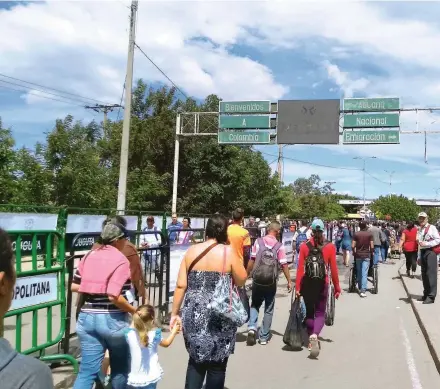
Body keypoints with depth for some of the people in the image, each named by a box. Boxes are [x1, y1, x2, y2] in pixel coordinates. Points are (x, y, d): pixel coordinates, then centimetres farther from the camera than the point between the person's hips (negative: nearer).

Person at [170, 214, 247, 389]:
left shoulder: (191, 251, 1)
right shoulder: (228, 252, -9)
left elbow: (181, 285, 0)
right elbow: (241, 280, -2)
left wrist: (174, 313, 7)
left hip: (194, 314, 3)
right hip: (220, 316, -3)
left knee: (196, 360, 20)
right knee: (217, 364, 12)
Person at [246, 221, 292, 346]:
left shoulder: (258, 242, -3)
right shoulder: (279, 246, -6)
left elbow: (252, 260, -3)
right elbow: (284, 265, -9)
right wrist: (289, 281, -1)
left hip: (257, 280, 1)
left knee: (255, 305, 19)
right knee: (268, 310, 13)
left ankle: (252, 328, -2)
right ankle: (264, 337, 18)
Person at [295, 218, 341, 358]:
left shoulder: (304, 247, -4)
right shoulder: (330, 247, -5)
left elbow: (300, 269, -6)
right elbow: (334, 269, -3)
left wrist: (297, 287, -2)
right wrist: (337, 287, 6)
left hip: (307, 284, 1)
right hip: (322, 284, -1)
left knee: (309, 312, 17)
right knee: (320, 313, 8)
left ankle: (311, 340, 23)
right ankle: (314, 335, -18)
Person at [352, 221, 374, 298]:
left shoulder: (356, 234, -3)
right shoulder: (369, 234, -4)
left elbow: (353, 246, -6)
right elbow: (372, 246, -6)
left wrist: (354, 252, 12)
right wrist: (371, 253, 11)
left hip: (358, 255, 2)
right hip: (366, 255, -1)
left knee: (359, 273, 16)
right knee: (364, 274, -4)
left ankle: (360, 288, 26)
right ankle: (363, 291, -10)